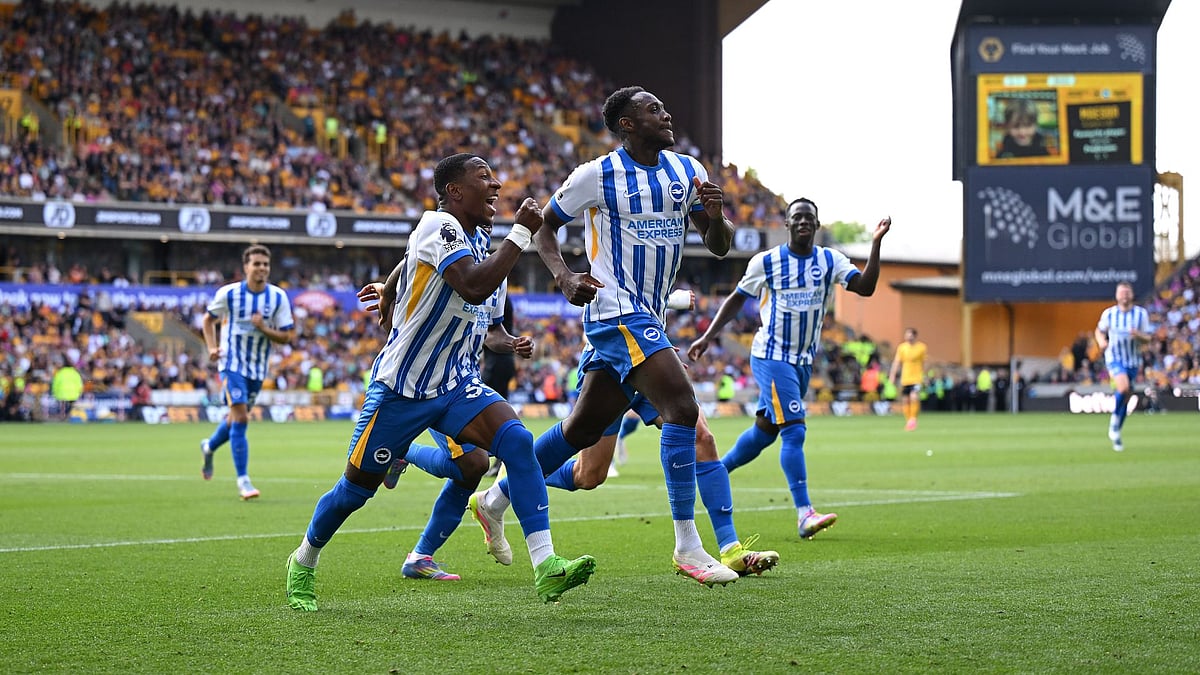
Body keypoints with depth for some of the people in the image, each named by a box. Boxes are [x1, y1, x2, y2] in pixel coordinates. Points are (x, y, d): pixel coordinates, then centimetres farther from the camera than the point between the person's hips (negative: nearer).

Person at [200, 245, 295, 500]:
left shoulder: (278, 297, -4)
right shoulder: (229, 293, -7)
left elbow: (287, 336, -3)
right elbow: (209, 319, 9)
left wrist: (264, 328, -20)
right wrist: (212, 347, -5)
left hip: (258, 368, 4)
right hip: (232, 363, -4)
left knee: (236, 417, 18)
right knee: (240, 418, -16)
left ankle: (209, 446, 49)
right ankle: (243, 479, -13)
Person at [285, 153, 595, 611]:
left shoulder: (478, 237, 8)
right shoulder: (438, 226, -19)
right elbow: (474, 286, -36)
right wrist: (521, 233, -29)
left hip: (456, 387, 7)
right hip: (400, 389, -7)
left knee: (517, 441, -19)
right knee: (357, 488, 7)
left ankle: (545, 568, -25)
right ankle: (303, 564, 34)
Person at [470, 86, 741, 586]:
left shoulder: (687, 171, 8)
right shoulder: (598, 175, -7)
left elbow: (719, 246, 9)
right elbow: (544, 226, 4)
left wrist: (716, 217, -14)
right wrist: (564, 276, -14)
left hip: (649, 316, 7)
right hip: (616, 311, -7)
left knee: (585, 427, 15)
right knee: (682, 407, -21)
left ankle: (495, 501, 32)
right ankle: (687, 546, -19)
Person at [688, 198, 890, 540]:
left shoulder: (830, 261, 3)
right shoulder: (766, 262, -4)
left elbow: (865, 287, -11)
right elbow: (737, 299, 6)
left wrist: (876, 244, -20)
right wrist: (708, 337, 2)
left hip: (803, 360, 5)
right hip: (771, 356, -5)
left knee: (765, 430, 13)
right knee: (794, 430, -17)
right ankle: (804, 514, -21)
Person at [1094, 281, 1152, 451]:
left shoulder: (1141, 314, -2)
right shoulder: (1109, 314, -3)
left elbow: (1147, 339, -1)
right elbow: (1099, 331, 13)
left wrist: (1138, 335, -24)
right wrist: (1101, 341, -9)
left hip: (1133, 360, 3)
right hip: (1114, 358, -3)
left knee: (1126, 398, 9)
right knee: (1124, 388, -29)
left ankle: (1116, 433, 24)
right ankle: (1114, 418, -5)